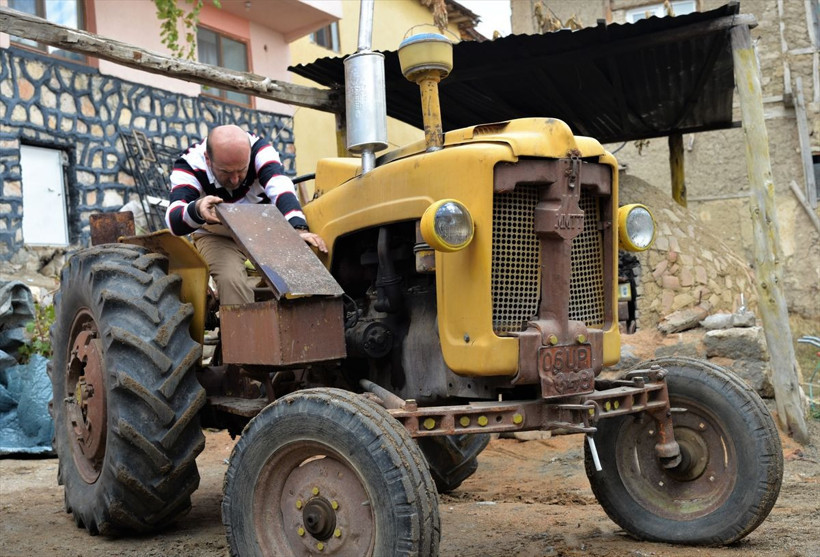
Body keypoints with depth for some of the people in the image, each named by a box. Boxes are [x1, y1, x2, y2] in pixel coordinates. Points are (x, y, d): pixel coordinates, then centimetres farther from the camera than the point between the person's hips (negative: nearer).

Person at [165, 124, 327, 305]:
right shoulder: (189, 166, -25)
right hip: (217, 235, -2)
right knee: (231, 279, -31)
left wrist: (299, 228, -59)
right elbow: (175, 221, -38)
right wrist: (197, 209, -61)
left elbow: (280, 188, -41)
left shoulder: (259, 149, -24)